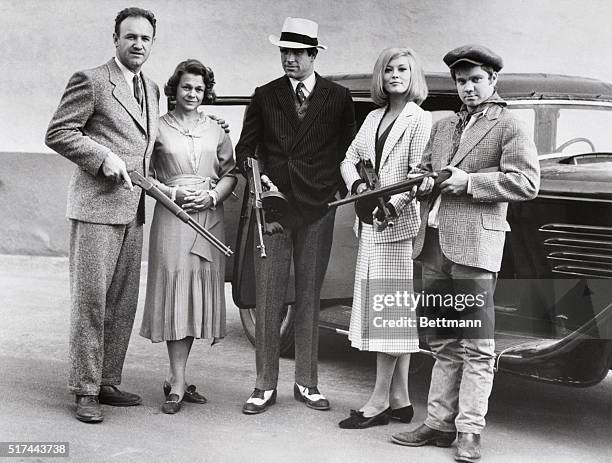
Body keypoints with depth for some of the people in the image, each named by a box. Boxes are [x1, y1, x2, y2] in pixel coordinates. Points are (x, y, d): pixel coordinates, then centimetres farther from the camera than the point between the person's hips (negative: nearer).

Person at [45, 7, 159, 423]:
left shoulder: (152, 89, 18)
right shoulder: (91, 81, -5)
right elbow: (58, 134, -8)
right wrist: (104, 158, -16)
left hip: (133, 210, 8)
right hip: (96, 206, -8)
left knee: (124, 302, 11)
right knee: (90, 299, -5)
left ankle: (108, 381, 21)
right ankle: (85, 390, 2)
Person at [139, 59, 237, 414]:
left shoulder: (216, 131, 13)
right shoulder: (159, 128, 4)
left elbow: (230, 173, 12)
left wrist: (212, 196, -5)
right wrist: (173, 193, -11)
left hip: (210, 218, 4)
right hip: (172, 217, -3)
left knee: (201, 292, 3)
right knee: (175, 291, -8)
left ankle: (176, 377, 13)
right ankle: (178, 384, -6)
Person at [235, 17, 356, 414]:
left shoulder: (338, 98, 6)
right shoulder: (265, 97, 9)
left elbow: (348, 151, 9)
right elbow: (245, 148, 11)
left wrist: (338, 187, -3)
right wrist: (259, 178, -6)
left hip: (317, 207, 0)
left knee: (309, 298, 6)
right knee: (268, 297, -1)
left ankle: (307, 383, 15)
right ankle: (266, 386, 6)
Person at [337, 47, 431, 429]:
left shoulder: (421, 119, -5)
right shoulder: (374, 118, 17)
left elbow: (418, 175, -13)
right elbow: (350, 159, 15)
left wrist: (393, 205, -25)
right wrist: (358, 185, -5)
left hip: (399, 225, -7)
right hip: (371, 225, 7)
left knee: (391, 309, -5)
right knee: (394, 314, 10)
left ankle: (380, 401, -1)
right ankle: (400, 400, 16)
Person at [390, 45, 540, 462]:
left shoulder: (509, 128, 2)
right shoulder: (443, 127, 21)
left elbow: (526, 182, -8)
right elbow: (422, 169, 24)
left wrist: (468, 182, -13)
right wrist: (425, 182, 0)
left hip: (475, 244, -6)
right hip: (434, 243, 6)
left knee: (476, 346, -5)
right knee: (444, 344, 11)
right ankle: (439, 424, 16)